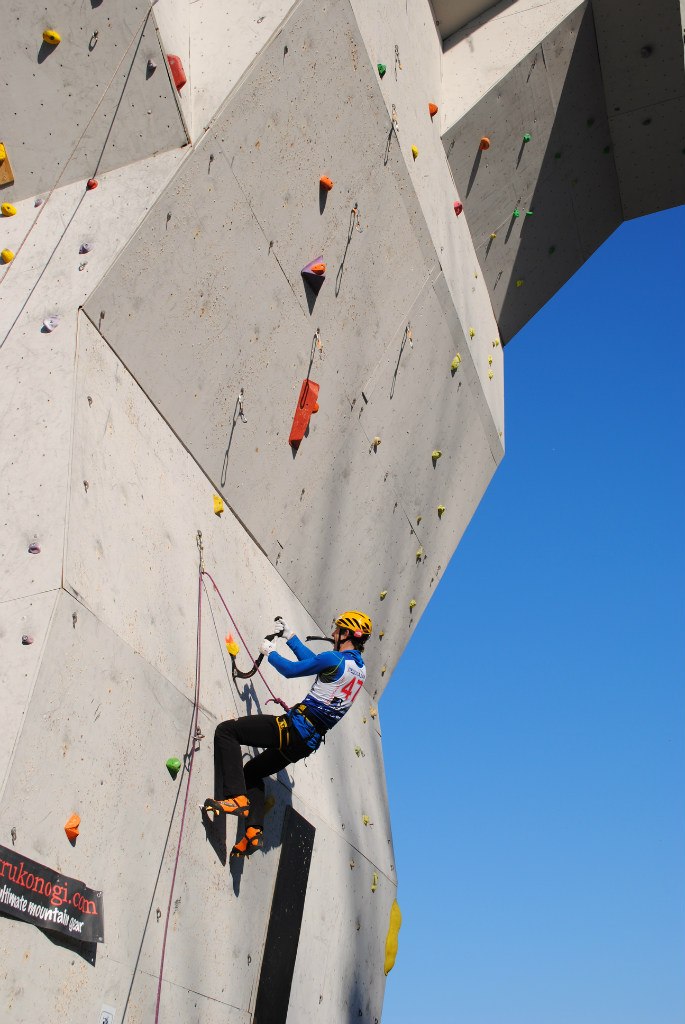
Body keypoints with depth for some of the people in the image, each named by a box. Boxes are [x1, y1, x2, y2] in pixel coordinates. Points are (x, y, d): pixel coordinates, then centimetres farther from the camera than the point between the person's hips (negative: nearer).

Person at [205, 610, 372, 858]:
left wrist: (271, 653, 14)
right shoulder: (360, 668, 14)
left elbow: (291, 670, -4)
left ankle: (237, 798, -17)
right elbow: (314, 662, 27)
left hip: (295, 728, -9)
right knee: (252, 771, 24)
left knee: (226, 730, -7)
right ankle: (254, 830, 8)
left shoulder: (335, 659, -14)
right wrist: (291, 638, 32)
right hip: (310, 742, 9)